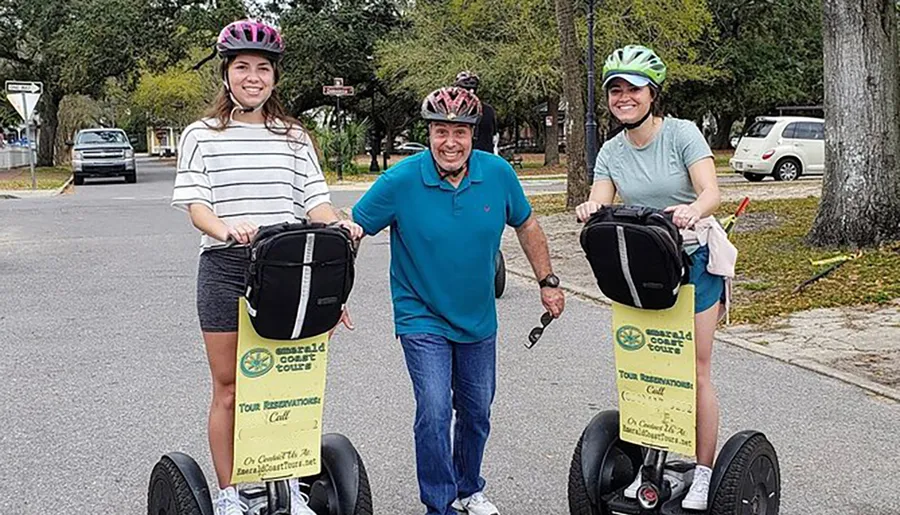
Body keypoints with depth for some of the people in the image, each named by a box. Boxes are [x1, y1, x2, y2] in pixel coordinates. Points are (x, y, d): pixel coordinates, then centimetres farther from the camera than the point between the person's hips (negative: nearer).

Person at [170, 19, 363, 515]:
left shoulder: (293, 136, 12)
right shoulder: (202, 135, 5)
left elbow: (314, 200, 5)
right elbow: (195, 203, -6)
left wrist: (339, 225, -18)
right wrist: (226, 229, -27)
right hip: (225, 266, -2)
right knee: (229, 388, 4)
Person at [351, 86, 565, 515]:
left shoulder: (498, 173, -9)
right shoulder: (401, 181, -18)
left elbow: (526, 226, 7)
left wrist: (547, 281, 7)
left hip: (478, 319, 4)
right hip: (422, 319, -4)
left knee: (477, 412, 16)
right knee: (435, 411, -13)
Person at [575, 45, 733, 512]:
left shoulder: (682, 133, -11)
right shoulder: (611, 152, 3)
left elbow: (711, 191, -22)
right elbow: (600, 204, -5)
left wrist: (694, 210, -44)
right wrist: (590, 211, -29)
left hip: (693, 261, -4)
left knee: (694, 372, 0)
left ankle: (703, 470, 11)